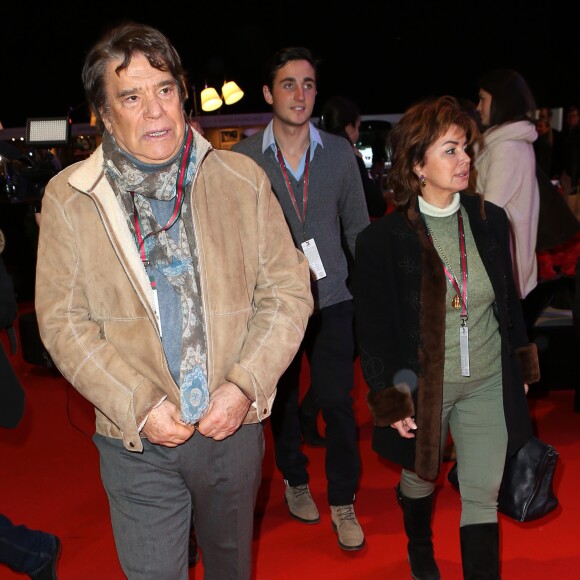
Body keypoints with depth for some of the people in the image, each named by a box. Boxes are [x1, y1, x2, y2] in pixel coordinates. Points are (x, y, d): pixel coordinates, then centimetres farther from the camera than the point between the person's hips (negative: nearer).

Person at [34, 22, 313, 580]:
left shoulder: (243, 179, -2)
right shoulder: (68, 196, -5)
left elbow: (287, 291, -1)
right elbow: (62, 320, -6)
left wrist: (244, 386, -13)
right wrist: (139, 406, -14)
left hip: (234, 426, 2)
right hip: (136, 439, -1)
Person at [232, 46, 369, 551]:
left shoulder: (339, 151, -1)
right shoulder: (243, 158, -6)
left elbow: (357, 225, 6)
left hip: (332, 300, 0)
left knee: (338, 402, 1)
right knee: (282, 399, 16)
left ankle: (342, 502, 19)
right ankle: (295, 480, 39)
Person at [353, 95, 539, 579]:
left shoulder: (491, 221, -2)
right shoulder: (381, 240, -13)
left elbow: (509, 299, 9)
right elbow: (373, 330, -8)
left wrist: (520, 365, 11)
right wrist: (391, 401, -10)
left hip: (488, 382, 2)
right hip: (422, 384, -2)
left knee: (483, 496, 3)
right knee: (420, 477, 21)